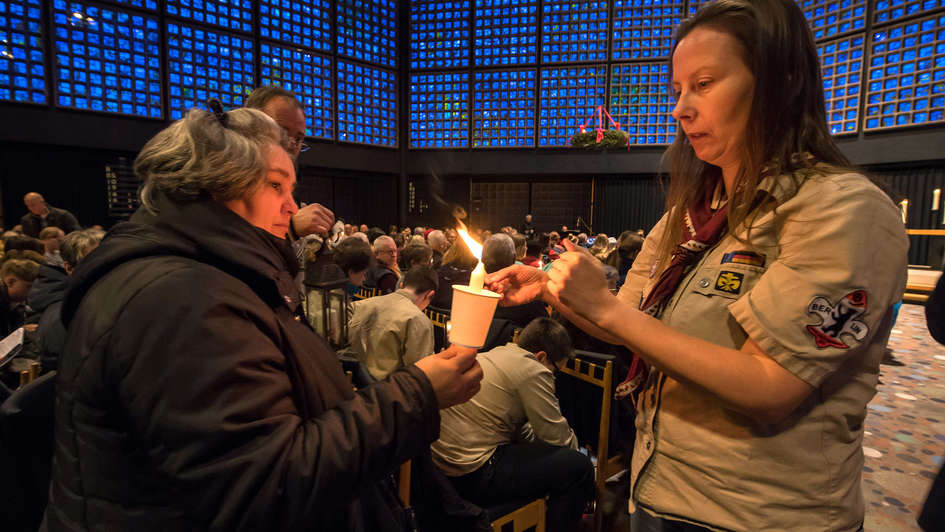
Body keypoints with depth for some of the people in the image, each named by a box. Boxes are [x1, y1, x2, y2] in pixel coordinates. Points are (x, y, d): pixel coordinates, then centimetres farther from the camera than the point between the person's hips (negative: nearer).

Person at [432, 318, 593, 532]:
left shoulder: (493, 354, 14)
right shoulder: (532, 371, -14)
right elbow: (557, 436, -8)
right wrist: (574, 444, 12)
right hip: (474, 477, -10)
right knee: (579, 467, -7)